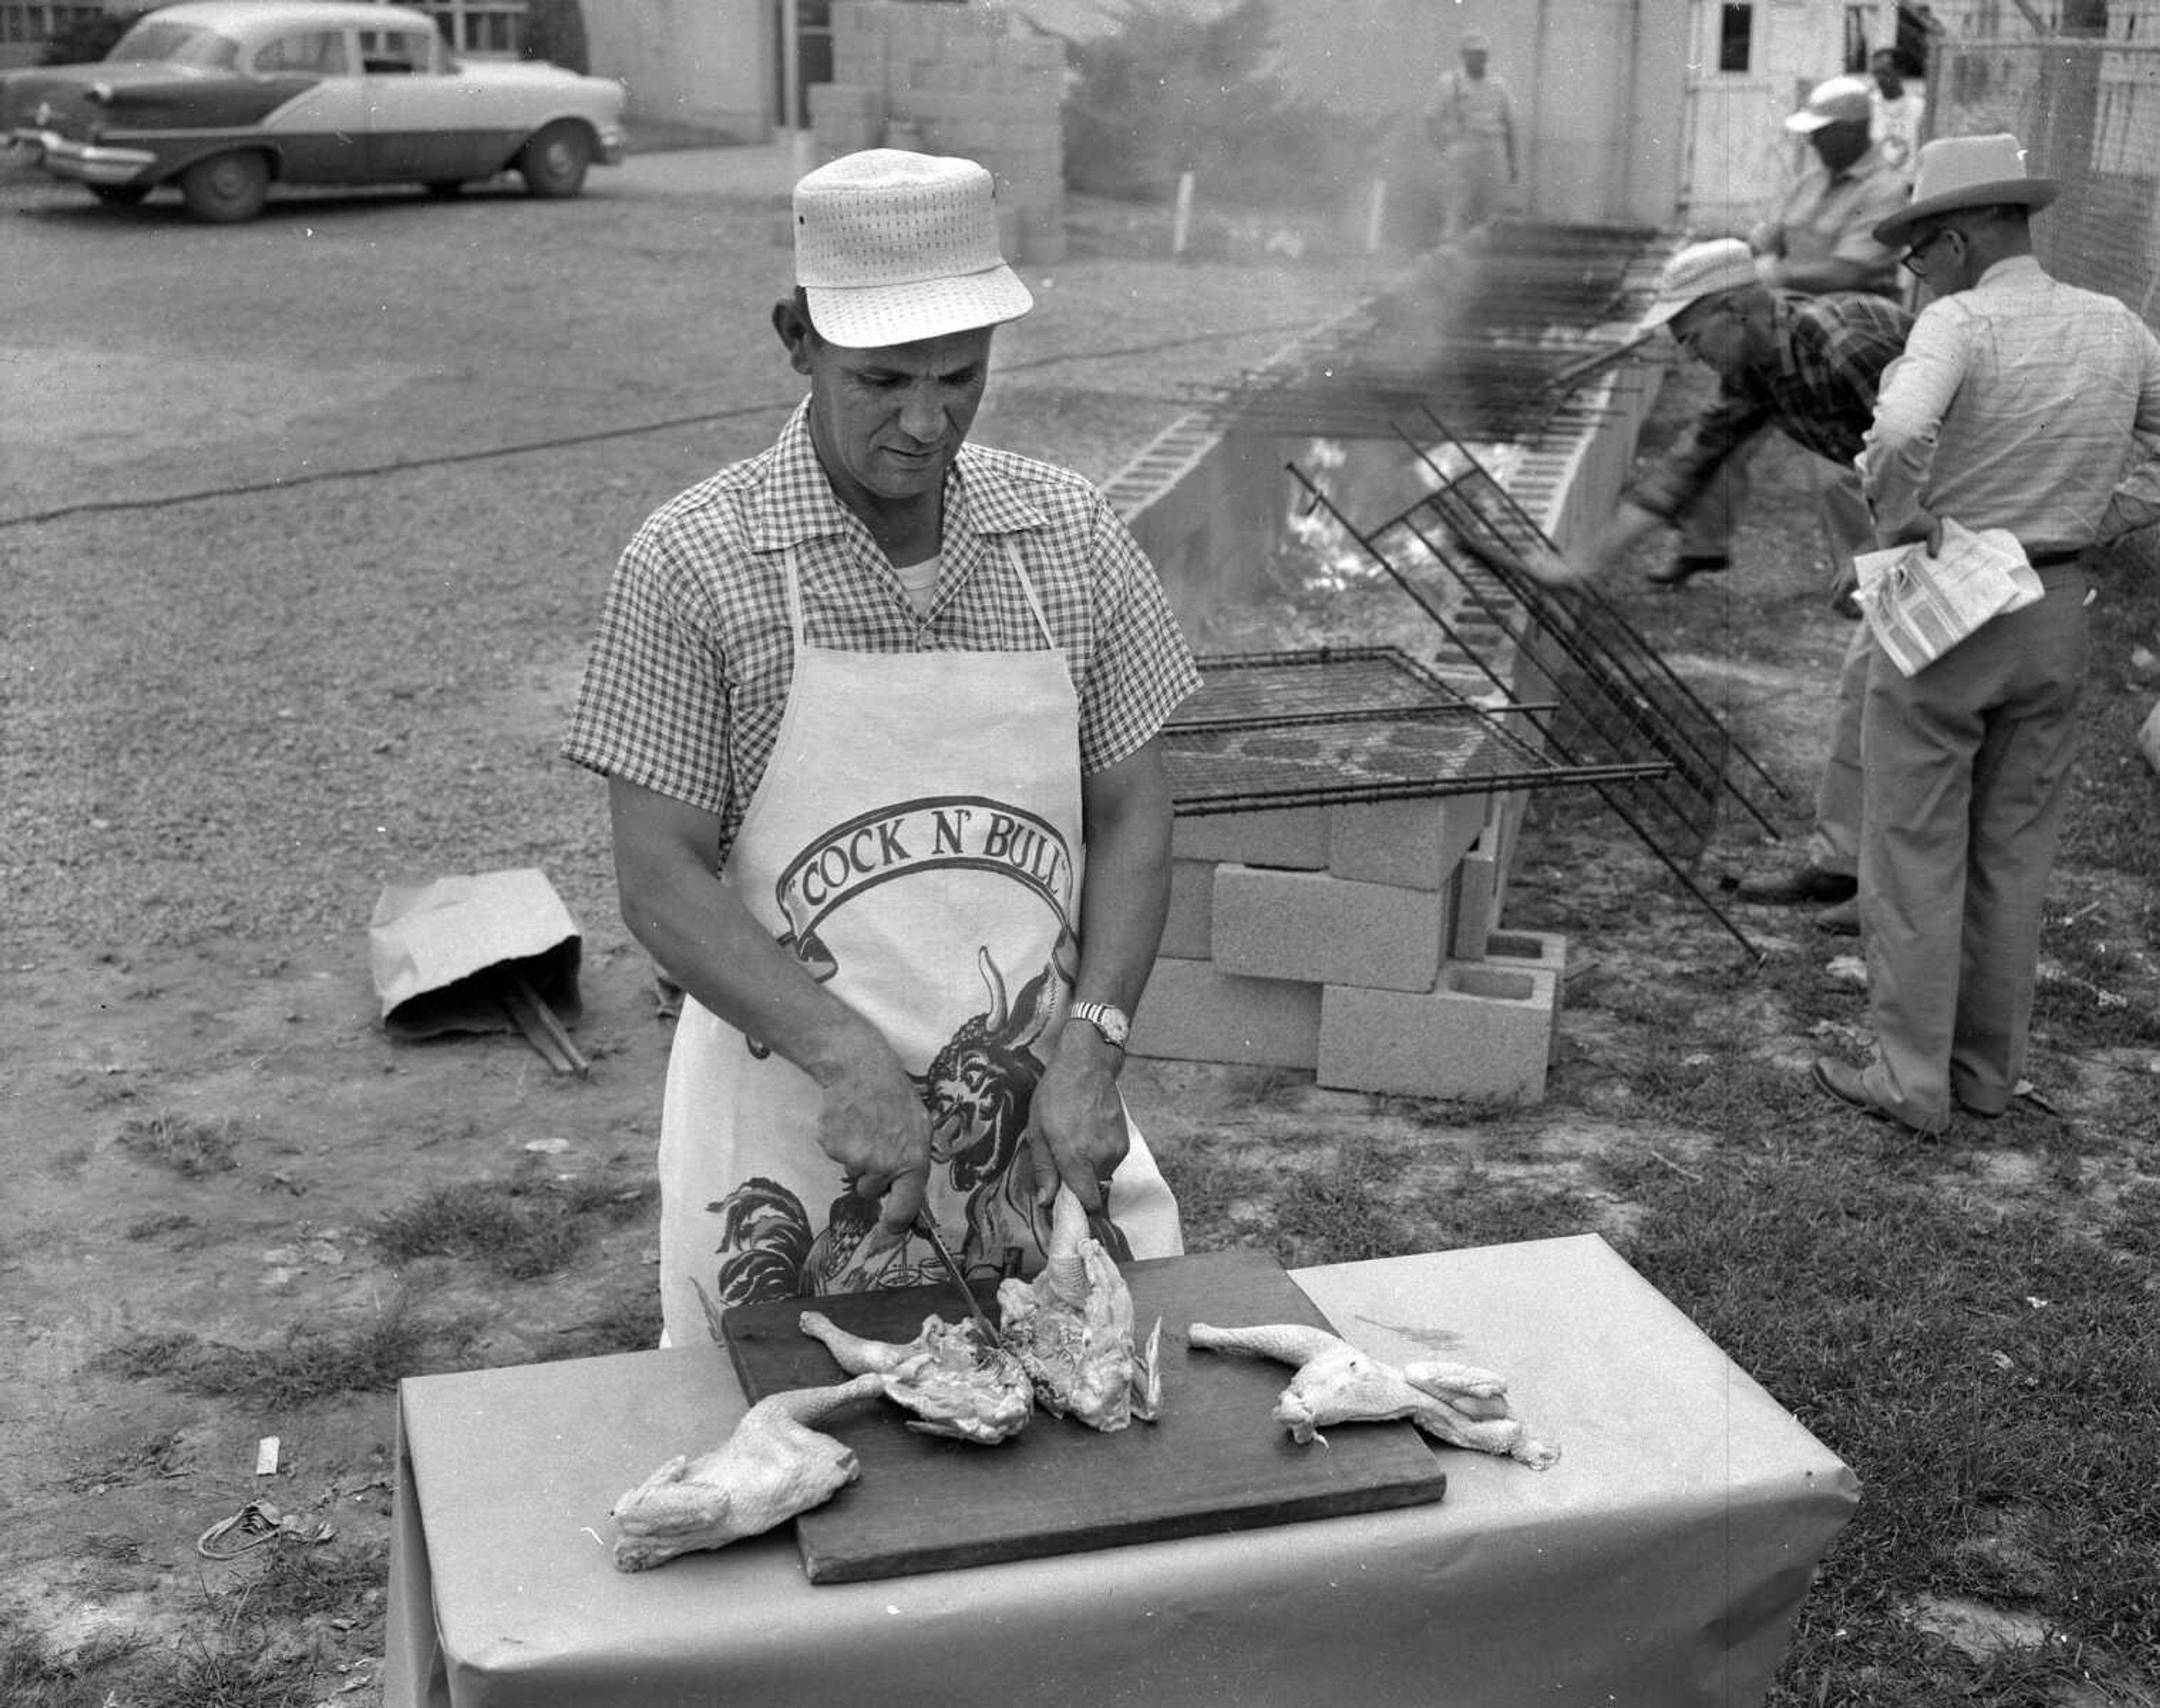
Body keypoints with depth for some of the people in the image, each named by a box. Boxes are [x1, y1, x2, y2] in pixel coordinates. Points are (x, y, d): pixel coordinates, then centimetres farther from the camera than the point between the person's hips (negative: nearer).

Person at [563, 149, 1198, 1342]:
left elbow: (1130, 816, 5)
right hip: (792, 1137, -3)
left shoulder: (1070, 536, 1)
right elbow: (660, 882, -10)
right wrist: (846, 1060, -22)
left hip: (1041, 1116, 3)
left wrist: (1090, 1043, -9)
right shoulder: (693, 564, -10)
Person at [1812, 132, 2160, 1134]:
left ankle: (1911, 1079, 9)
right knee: (2012, 852, 15)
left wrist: (1898, 517, -20)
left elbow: (1900, 430, -37)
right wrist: (2076, 516, 13)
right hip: (2058, 613, 6)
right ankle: (1988, 1068, 24)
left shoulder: (1961, 323, -18)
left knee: (1916, 851, 5)